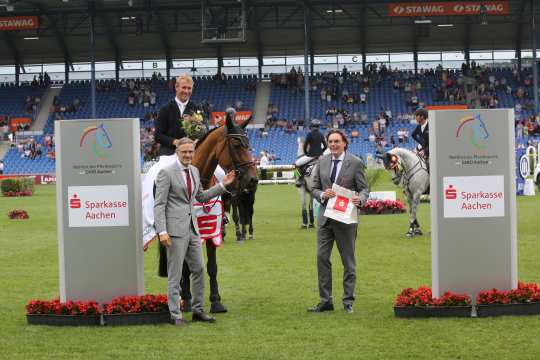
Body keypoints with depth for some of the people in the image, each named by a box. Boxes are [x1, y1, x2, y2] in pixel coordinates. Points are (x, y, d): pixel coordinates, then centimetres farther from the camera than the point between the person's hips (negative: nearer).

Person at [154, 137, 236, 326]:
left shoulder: (194, 171, 12)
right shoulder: (166, 173, -9)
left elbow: (201, 197, 24)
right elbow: (159, 204, -12)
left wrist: (222, 185, 15)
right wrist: (162, 232, -19)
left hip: (192, 227, 8)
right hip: (176, 229, -7)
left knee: (199, 270, 12)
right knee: (175, 274, -2)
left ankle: (197, 310, 23)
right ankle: (175, 315, 5)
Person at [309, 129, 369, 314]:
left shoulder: (355, 163, -5)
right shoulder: (322, 161, 7)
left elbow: (364, 189, -3)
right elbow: (315, 188, 10)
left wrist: (359, 199, -25)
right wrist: (322, 195, -12)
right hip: (325, 215, 4)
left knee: (348, 260, 5)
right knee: (322, 257, 2)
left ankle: (348, 301, 13)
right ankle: (325, 301, 10)